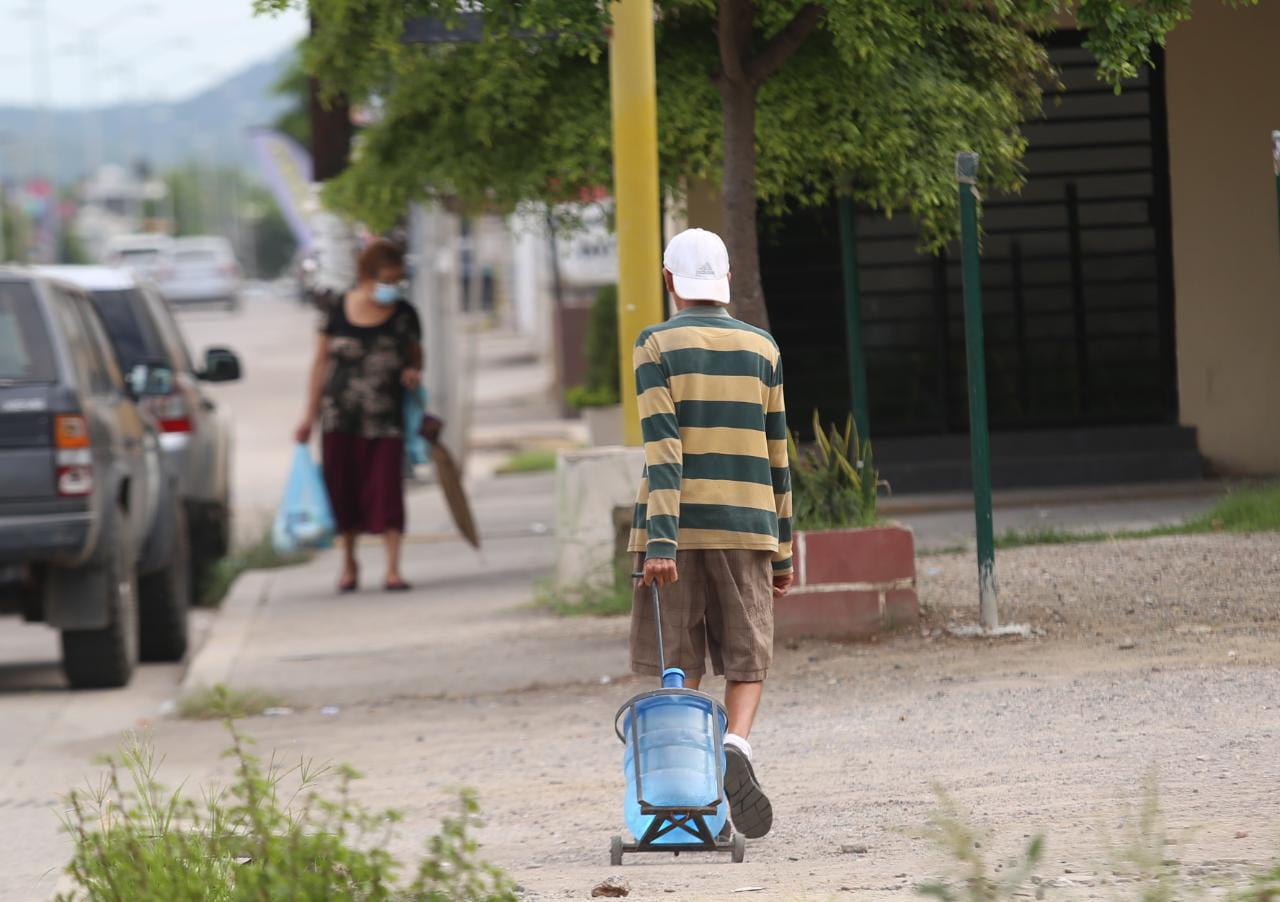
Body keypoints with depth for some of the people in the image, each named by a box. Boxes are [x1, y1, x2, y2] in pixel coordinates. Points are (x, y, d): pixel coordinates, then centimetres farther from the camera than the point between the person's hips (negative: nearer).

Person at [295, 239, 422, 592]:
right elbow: (321, 362, 8)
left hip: (386, 418, -1)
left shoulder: (404, 315, 2)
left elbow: (415, 356, 16)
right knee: (343, 489, 6)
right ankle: (349, 563, 23)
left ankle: (393, 569, -6)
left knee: (387, 491, -8)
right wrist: (310, 415, 8)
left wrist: (414, 373, -9)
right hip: (340, 417, 1)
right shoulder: (337, 312, 1)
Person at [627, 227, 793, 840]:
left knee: (680, 668, 6)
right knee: (747, 663, 6)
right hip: (745, 529, 2)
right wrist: (783, 551, 14)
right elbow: (775, 457, 9)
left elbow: (663, 449, -12)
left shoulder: (657, 347, -2)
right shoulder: (761, 349, 8)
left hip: (677, 527, -1)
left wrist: (660, 542, -17)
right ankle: (736, 748, -22)